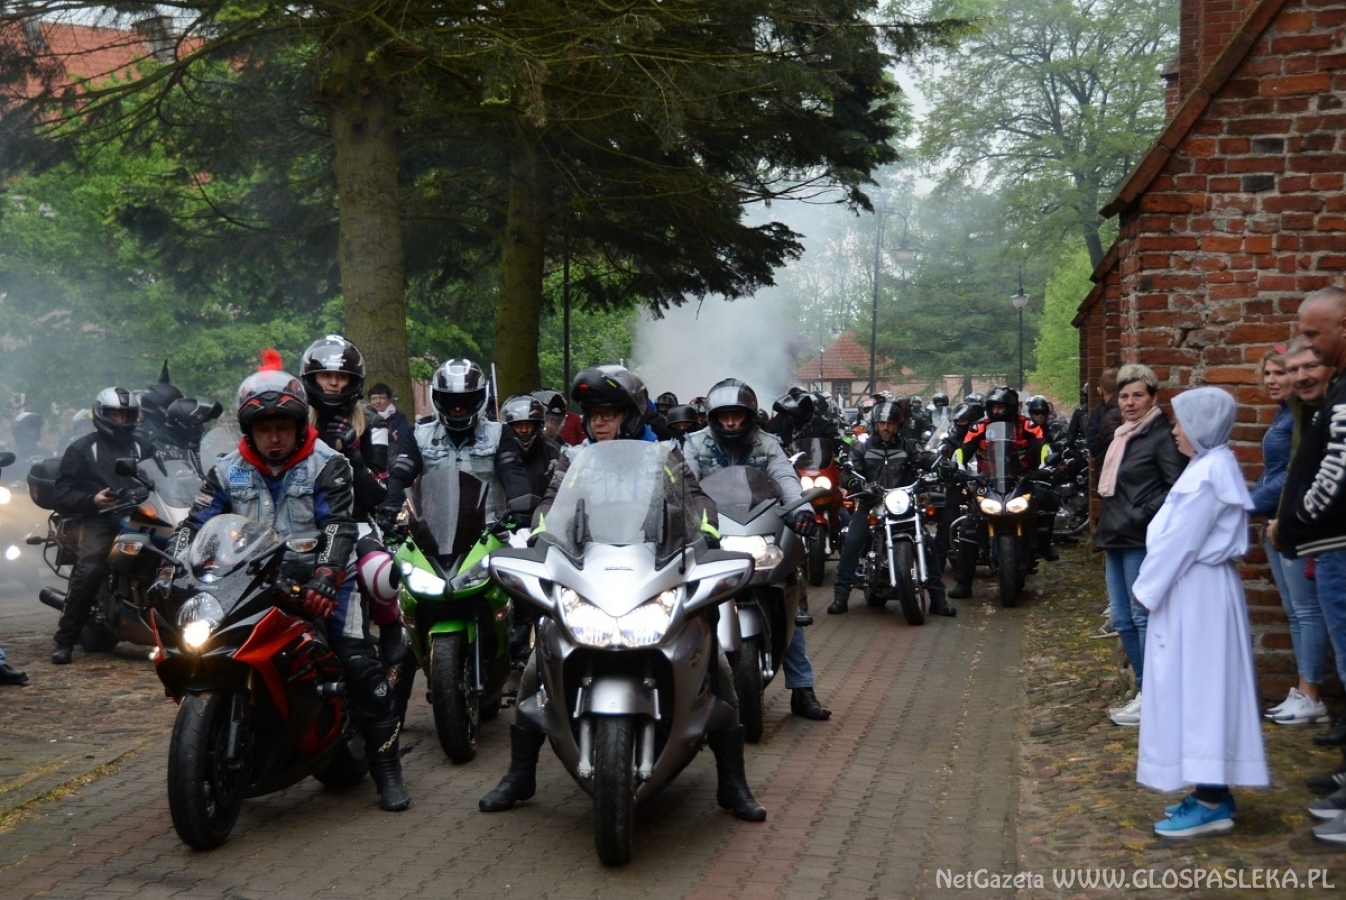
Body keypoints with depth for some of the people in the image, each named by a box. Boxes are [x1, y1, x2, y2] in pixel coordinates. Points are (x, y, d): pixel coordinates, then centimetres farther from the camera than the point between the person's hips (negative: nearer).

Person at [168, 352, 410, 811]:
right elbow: (194, 523, 1)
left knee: (359, 664, -16)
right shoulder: (227, 471, 5)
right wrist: (171, 571, -18)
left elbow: (340, 528, -18)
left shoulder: (327, 465, -6)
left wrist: (325, 578, -35)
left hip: (319, 579, -3)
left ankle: (386, 764, -4)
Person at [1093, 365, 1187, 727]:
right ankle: (1145, 691, 21)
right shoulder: (1122, 435, 17)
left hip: (1142, 542, -9)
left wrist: (1142, 516, -19)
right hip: (1116, 540, 9)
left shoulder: (1162, 435, -10)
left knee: (1143, 618, -5)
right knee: (1122, 620, 11)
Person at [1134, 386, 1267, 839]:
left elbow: (1179, 541, -19)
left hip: (1196, 593, -10)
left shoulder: (1207, 472, -18)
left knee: (1199, 688, -7)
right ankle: (1212, 791, 20)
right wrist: (1152, 584, 14)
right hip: (1194, 591, 10)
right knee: (1199, 689, 13)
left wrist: (1146, 587, -10)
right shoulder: (1211, 465, 13)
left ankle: (1211, 804, -2)